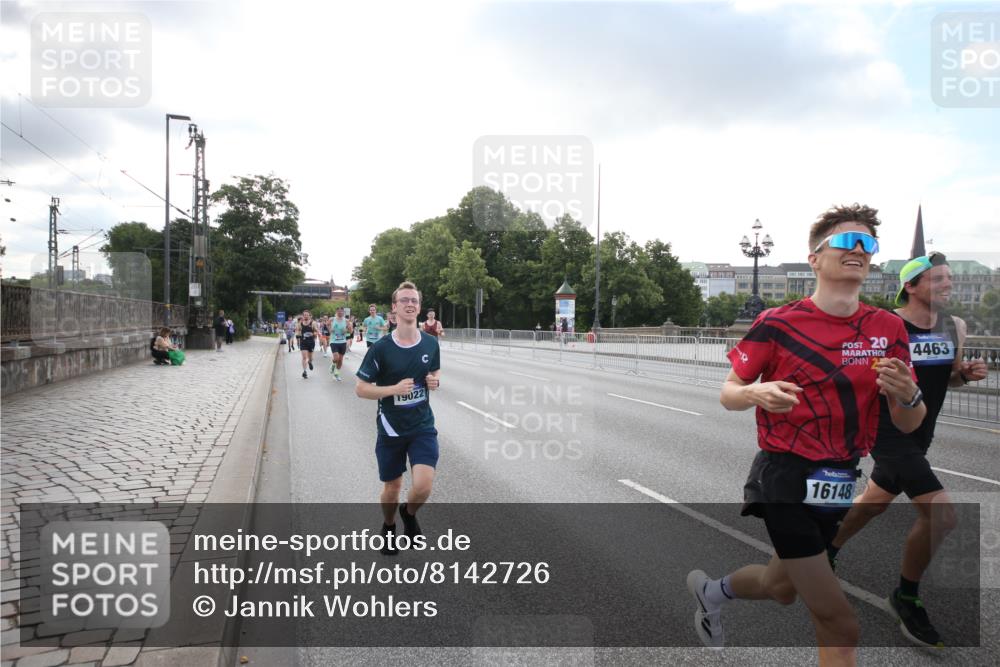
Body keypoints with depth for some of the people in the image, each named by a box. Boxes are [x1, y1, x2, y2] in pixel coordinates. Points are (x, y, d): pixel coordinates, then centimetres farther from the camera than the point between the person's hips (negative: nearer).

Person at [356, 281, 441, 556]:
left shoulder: (431, 343, -2)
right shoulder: (381, 348, -12)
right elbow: (361, 389, -8)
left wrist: (435, 381, -7)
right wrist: (394, 389, -22)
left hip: (423, 427, 1)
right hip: (391, 428, -1)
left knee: (423, 485, -14)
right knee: (392, 487, 12)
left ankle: (409, 514, 21)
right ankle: (388, 527, 44)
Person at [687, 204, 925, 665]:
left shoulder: (889, 329, 0)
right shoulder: (777, 324, -12)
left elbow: (908, 424, 4)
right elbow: (728, 393, -5)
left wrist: (907, 395, -19)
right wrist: (757, 393, -27)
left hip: (839, 484, 6)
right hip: (785, 479, -6)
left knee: (781, 587, 24)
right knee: (840, 625, -7)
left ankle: (712, 590, 54)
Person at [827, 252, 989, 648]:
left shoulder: (955, 327, 3)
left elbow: (947, 377, 16)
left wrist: (966, 374, -5)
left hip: (919, 435, 8)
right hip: (888, 432, -8)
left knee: (875, 501, 23)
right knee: (940, 514, -16)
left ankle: (825, 552, 47)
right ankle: (906, 599, 6)